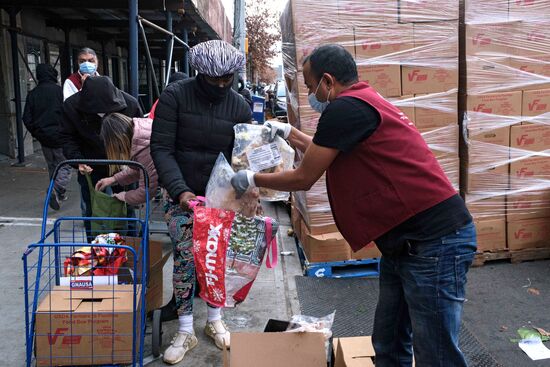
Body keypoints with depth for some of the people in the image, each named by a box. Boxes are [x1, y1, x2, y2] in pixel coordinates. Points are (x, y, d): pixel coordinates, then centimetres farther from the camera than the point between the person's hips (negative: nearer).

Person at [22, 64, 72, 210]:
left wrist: (35, 133, 18)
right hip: (60, 137, -5)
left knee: (52, 166, 18)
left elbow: (27, 118, 5)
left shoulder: (32, 94, 4)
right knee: (65, 166, -1)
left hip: (43, 137, 5)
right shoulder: (59, 90, -11)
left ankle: (60, 194, 25)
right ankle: (57, 189, -23)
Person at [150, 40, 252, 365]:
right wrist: (179, 190, -26)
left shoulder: (240, 106, -4)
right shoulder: (174, 96, -11)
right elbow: (162, 148, -14)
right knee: (185, 258, -2)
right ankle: (186, 332, 12)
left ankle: (215, 320, 28)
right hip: (182, 194, -2)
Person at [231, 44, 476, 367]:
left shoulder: (344, 109, -15)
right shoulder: (363, 102, 16)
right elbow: (326, 152, 33)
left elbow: (303, 179, -7)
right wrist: (287, 132, 35)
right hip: (406, 243, 10)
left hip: (436, 242, -10)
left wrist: (252, 179, 8)